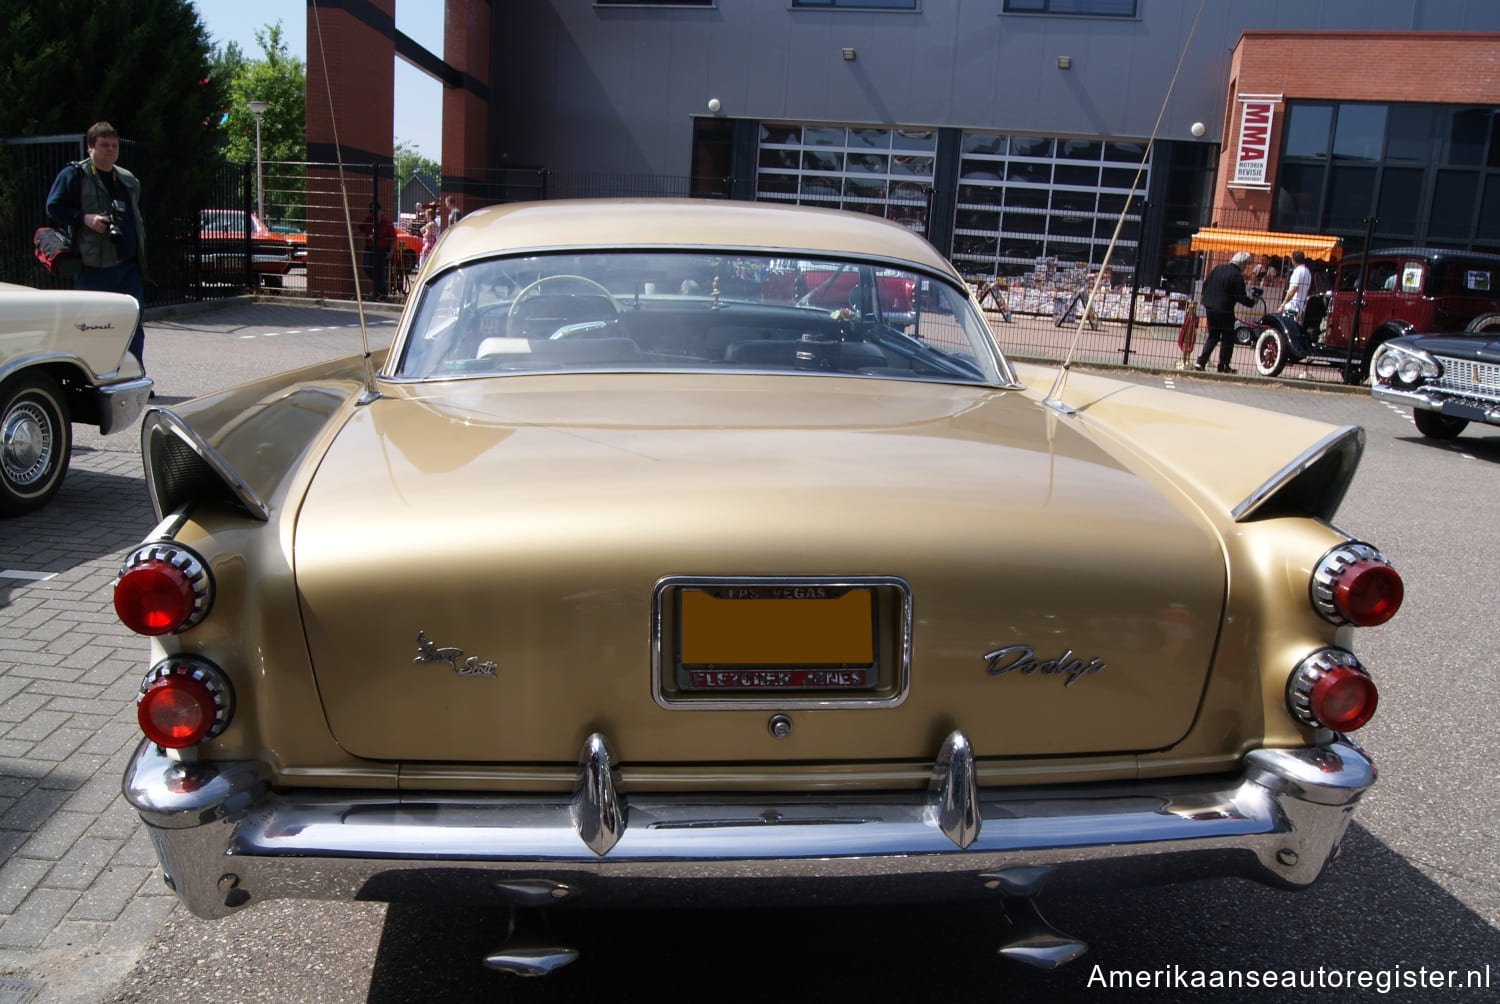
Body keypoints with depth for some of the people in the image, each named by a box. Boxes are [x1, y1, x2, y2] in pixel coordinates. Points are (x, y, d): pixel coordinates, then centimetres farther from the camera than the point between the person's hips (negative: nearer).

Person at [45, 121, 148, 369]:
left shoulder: (129, 180, 17)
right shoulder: (74, 175, 0)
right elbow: (54, 208, -4)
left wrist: (141, 254, 15)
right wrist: (85, 218, -19)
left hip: (128, 265, 5)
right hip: (93, 267, -5)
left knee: (134, 326, 5)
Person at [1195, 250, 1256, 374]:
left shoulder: (1218, 269, 9)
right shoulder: (1237, 276, -12)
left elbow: (1205, 285, 14)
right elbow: (1241, 297, -12)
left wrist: (1207, 301, 22)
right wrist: (1252, 302, 5)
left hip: (1210, 308, 7)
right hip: (1224, 311, -7)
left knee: (1213, 337, 16)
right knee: (1227, 339, 5)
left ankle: (1200, 362, 5)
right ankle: (1223, 366, 7)